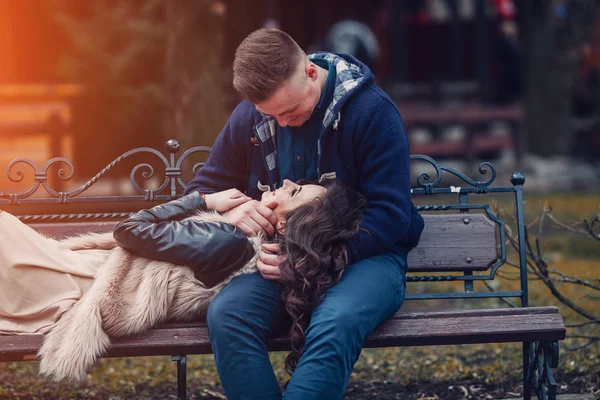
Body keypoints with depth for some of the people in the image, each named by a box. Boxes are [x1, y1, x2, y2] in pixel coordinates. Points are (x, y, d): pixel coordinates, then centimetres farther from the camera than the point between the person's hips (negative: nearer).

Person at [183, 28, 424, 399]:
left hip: (364, 256, -4)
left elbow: (390, 216, -12)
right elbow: (202, 190, 15)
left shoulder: (372, 110, -9)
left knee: (334, 325, -40)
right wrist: (230, 212, -11)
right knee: (225, 314, -31)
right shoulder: (249, 117, 5)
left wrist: (317, 255, -24)